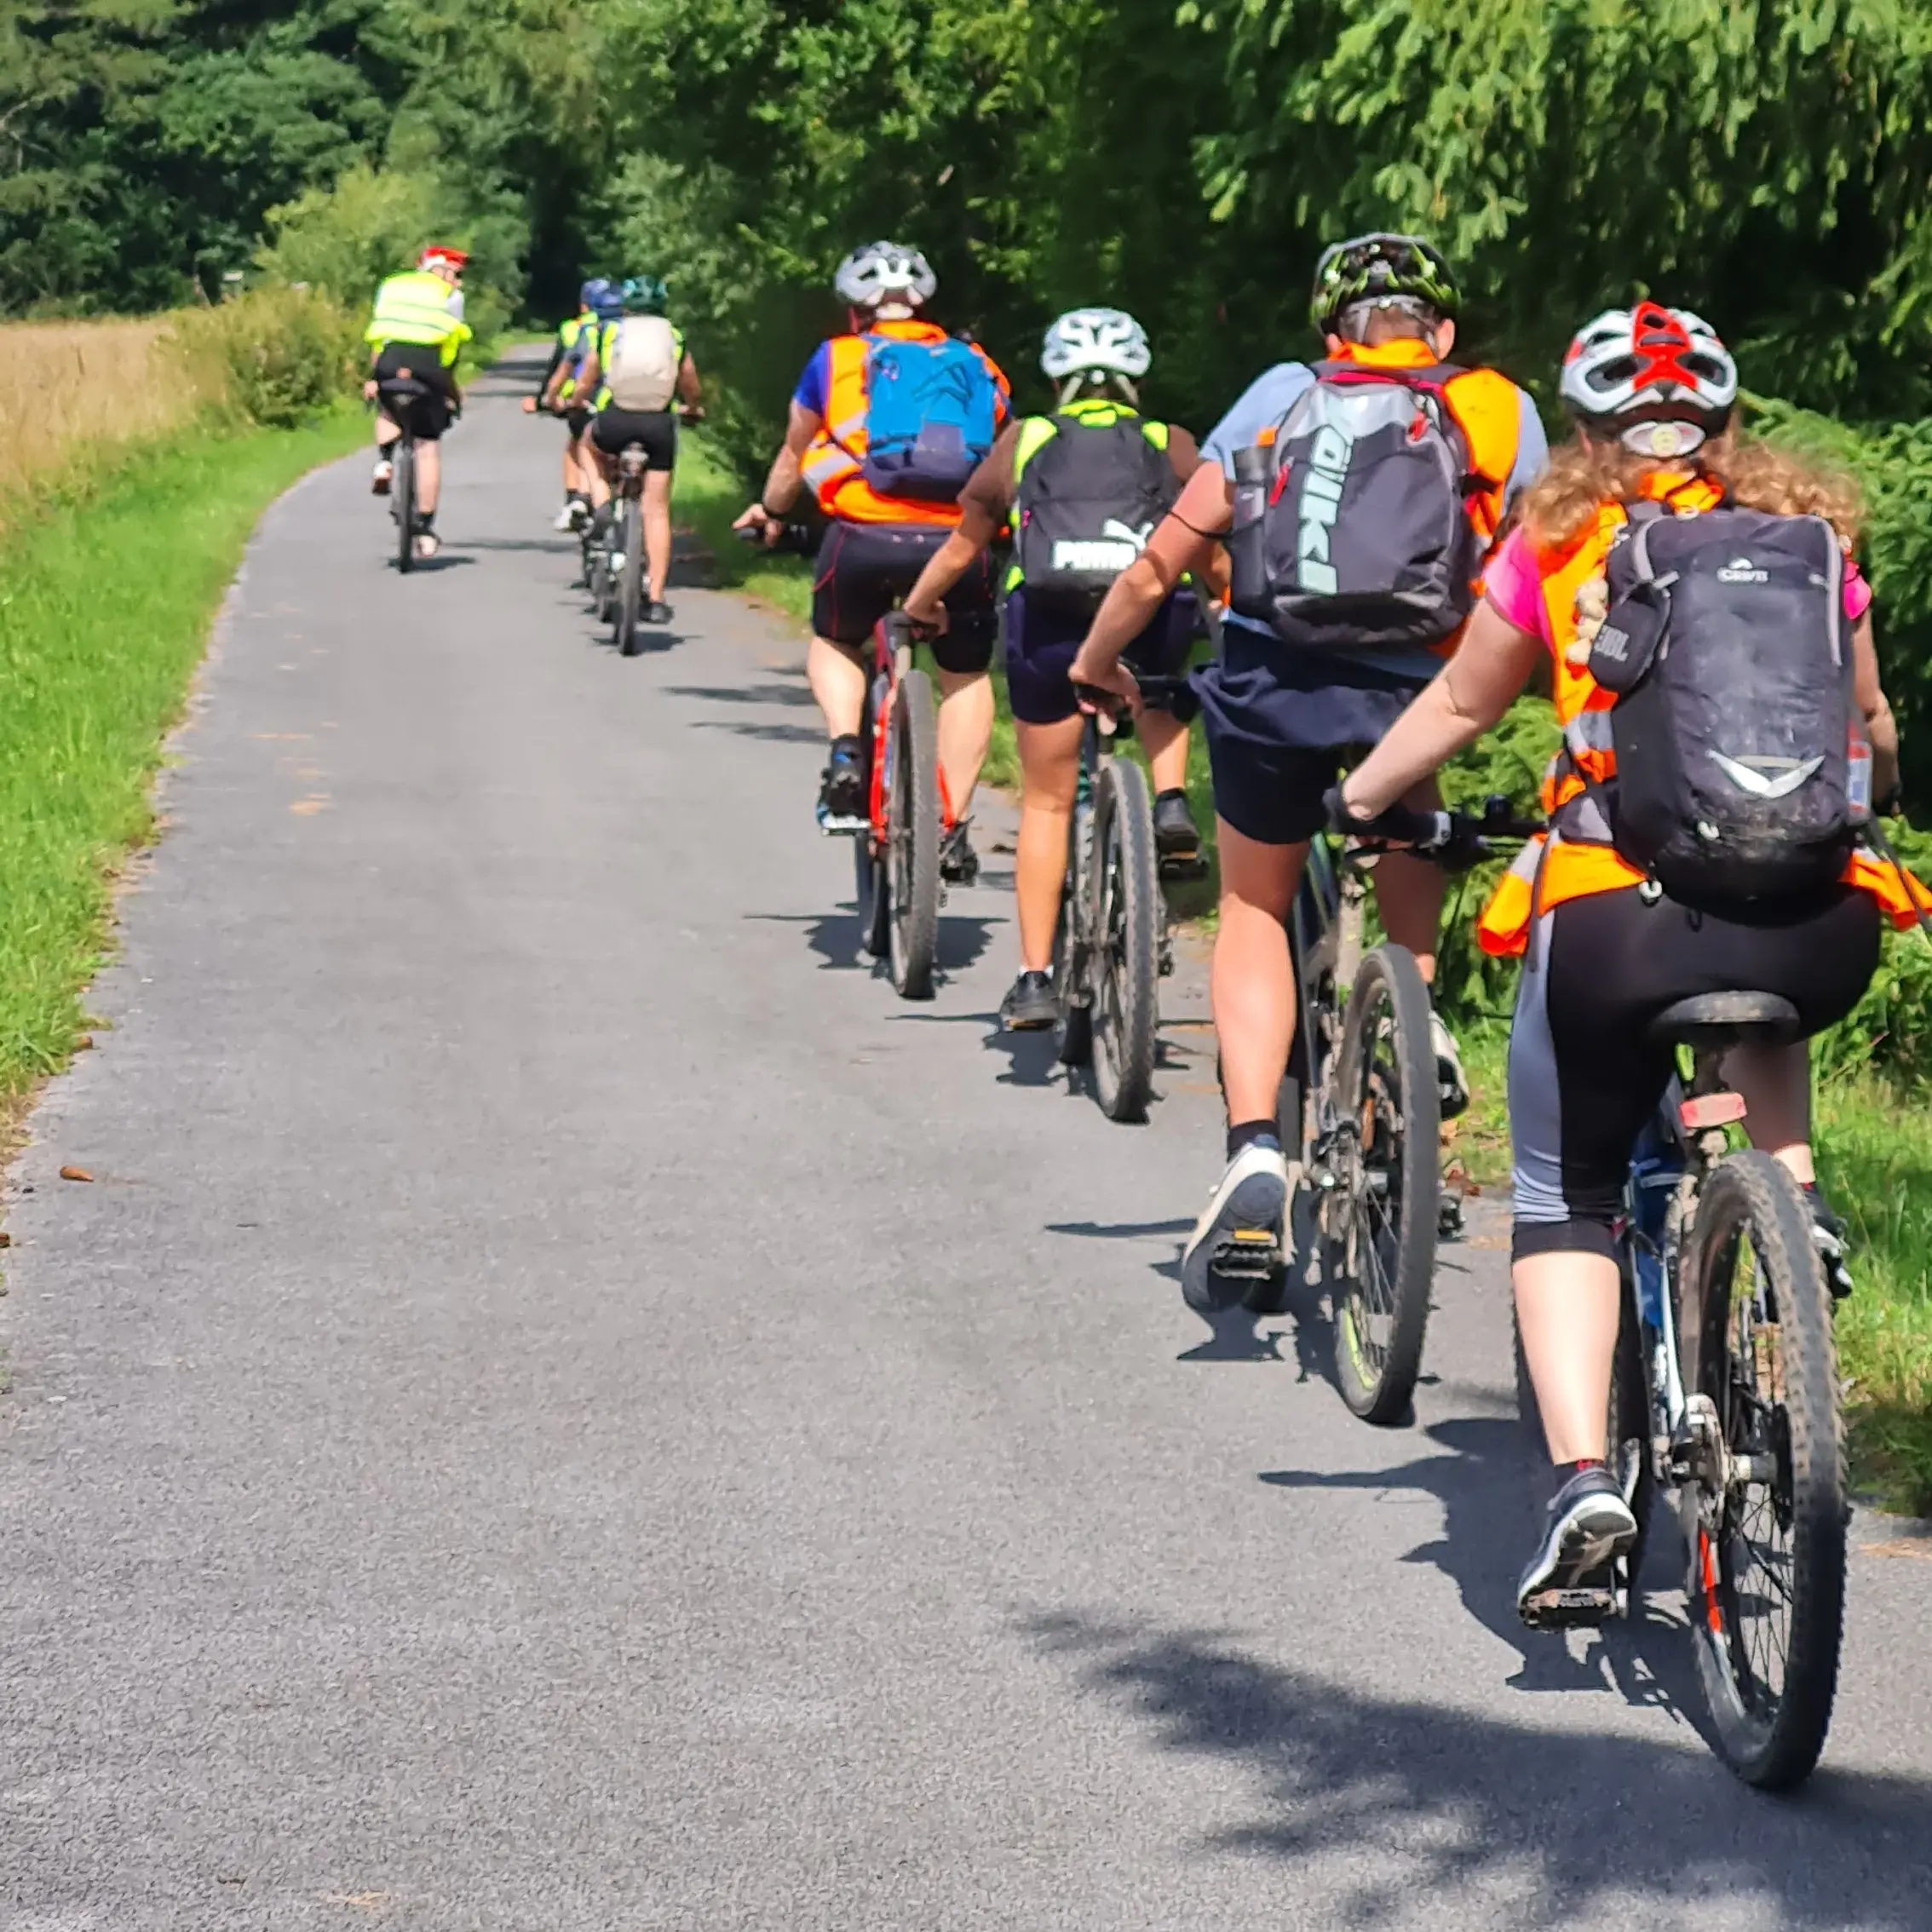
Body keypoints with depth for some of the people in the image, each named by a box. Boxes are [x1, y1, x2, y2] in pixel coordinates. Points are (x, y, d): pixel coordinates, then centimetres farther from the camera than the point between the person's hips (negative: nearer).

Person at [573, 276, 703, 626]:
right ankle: (656, 600, 4)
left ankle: (601, 504, 12)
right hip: (659, 426, 0)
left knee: (591, 444, 36)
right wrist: (691, 409, 44)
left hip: (613, 421, 0)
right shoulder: (675, 338, 12)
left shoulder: (607, 333, 10)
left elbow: (584, 384, 20)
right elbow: (693, 393, 21)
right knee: (657, 511, 8)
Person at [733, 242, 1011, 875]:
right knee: (967, 675, 22)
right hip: (960, 540, 1)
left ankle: (845, 749, 1)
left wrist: (770, 511, 49)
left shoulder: (836, 360, 17)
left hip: (865, 537, -1)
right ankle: (953, 828, 15)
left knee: (834, 643, 27)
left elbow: (793, 457, 30)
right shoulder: (977, 367, 22)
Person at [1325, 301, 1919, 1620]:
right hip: (1818, 932, 2)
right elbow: (1873, 734, 28)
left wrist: (1359, 799, 41)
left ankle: (1581, 1478, -3)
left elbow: (1459, 706, 22)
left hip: (1615, 920, -2)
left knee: (1565, 1201, 16)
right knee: (1762, 1013, 39)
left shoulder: (1559, 547, 10)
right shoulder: (1813, 538, 15)